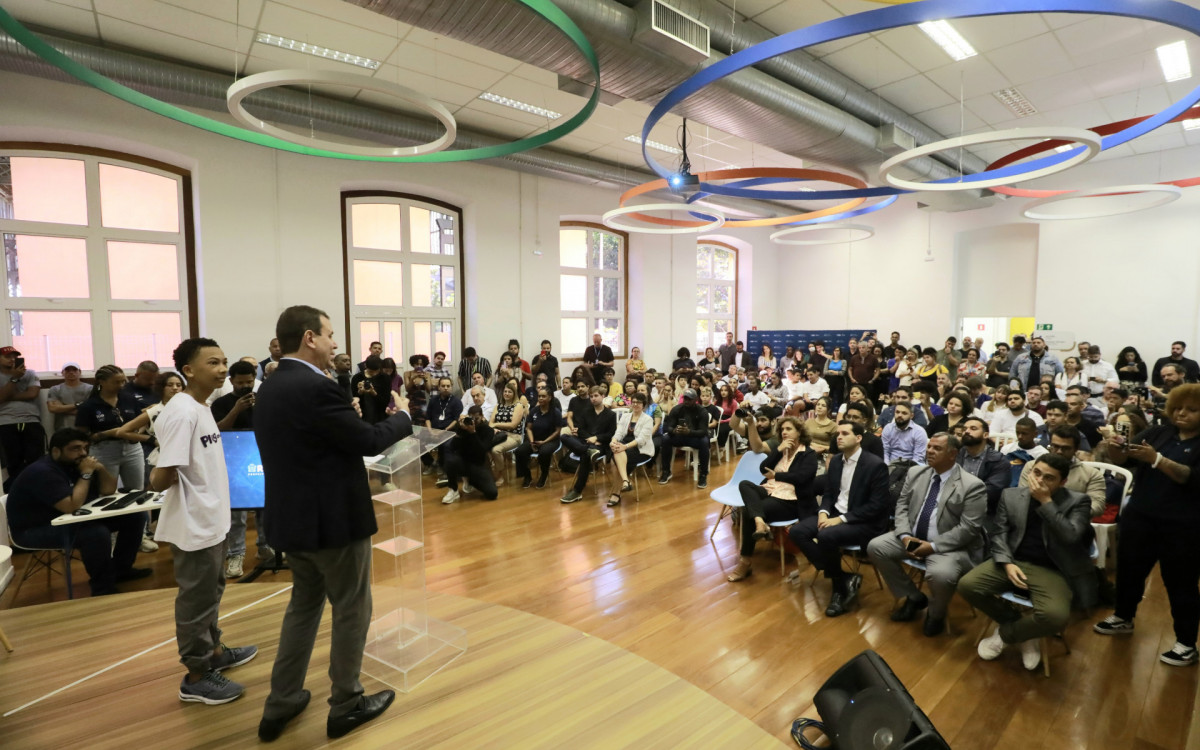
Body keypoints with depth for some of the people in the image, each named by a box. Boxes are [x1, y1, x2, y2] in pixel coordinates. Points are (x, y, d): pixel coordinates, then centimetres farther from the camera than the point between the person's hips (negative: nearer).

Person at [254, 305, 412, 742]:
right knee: (351, 610, 9)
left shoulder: (269, 389, 7)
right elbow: (369, 441, -19)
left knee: (303, 605, 23)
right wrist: (403, 416, -2)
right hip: (333, 518, -9)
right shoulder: (315, 388, -23)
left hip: (291, 517, 9)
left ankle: (281, 703, 32)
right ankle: (346, 705, 24)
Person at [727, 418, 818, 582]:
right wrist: (778, 450, -5)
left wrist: (776, 475, -22)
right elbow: (763, 468, 3)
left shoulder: (809, 455, 1)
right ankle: (760, 522, -46)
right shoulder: (779, 449, 18)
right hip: (770, 492, 6)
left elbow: (800, 477, -17)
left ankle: (745, 562, -17)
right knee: (744, 484, -24)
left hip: (790, 501, -6)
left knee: (747, 510, -27)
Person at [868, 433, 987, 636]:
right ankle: (913, 597, 10)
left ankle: (936, 613, 4)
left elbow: (968, 528, -17)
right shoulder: (915, 473, 4)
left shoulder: (972, 486, -13)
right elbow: (902, 506, 6)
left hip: (948, 546, -6)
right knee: (875, 547, -11)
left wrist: (933, 546, -22)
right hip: (912, 537, 6)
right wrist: (905, 536, -11)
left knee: (940, 574, -34)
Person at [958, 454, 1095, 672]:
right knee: (967, 585, -20)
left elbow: (1071, 537, -18)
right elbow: (999, 533, 5)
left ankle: (1005, 634, 2)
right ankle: (1021, 625, 8)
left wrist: (1046, 502, -18)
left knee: (1055, 616, -32)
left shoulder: (1077, 502, -1)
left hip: (1051, 570, -2)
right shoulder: (1011, 495, 7)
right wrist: (1007, 563, -11)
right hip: (1013, 561, 3)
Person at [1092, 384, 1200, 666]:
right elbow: (1123, 460, -2)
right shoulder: (1158, 433, 4)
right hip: (1139, 518, 4)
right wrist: (1115, 447, -24)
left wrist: (1157, 459, -34)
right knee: (1129, 569, 16)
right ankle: (1123, 618, 35)